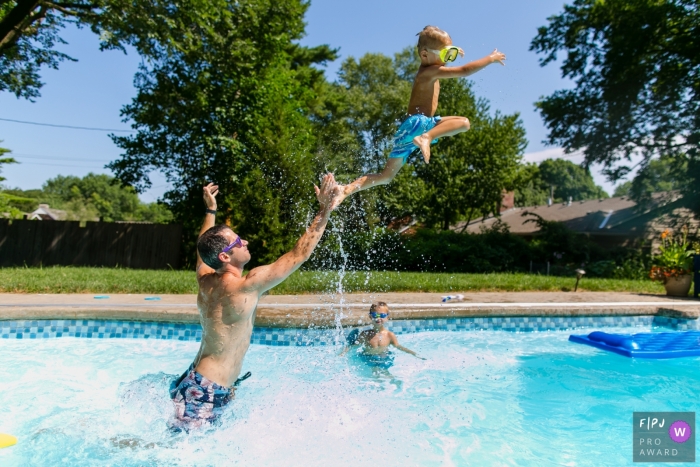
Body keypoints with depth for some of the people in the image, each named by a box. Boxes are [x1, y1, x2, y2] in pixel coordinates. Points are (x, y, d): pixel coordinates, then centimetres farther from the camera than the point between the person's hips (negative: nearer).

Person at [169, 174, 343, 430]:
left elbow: (204, 249, 23)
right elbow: (299, 255, -23)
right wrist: (325, 209, -20)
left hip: (194, 382, 9)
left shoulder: (205, 280, 0)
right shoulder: (244, 286, -23)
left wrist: (210, 210, 31)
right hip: (208, 391, -9)